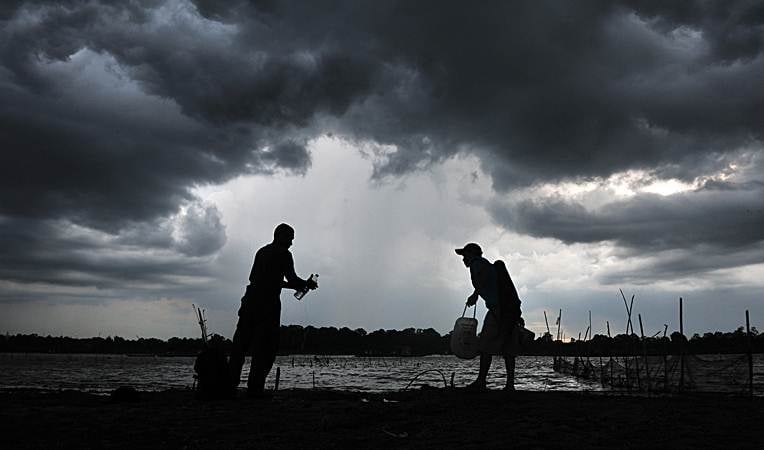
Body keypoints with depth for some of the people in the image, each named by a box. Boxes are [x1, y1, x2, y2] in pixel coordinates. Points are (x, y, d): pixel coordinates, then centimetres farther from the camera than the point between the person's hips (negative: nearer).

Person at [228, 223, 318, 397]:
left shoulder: (261, 251, 22)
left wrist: (294, 285, 31)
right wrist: (308, 284, 12)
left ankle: (230, 384, 3)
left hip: (250, 301, 7)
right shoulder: (284, 254, -2)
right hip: (268, 303, -7)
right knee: (265, 347, -3)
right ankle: (255, 388, -6)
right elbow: (292, 279, -8)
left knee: (240, 344, 6)